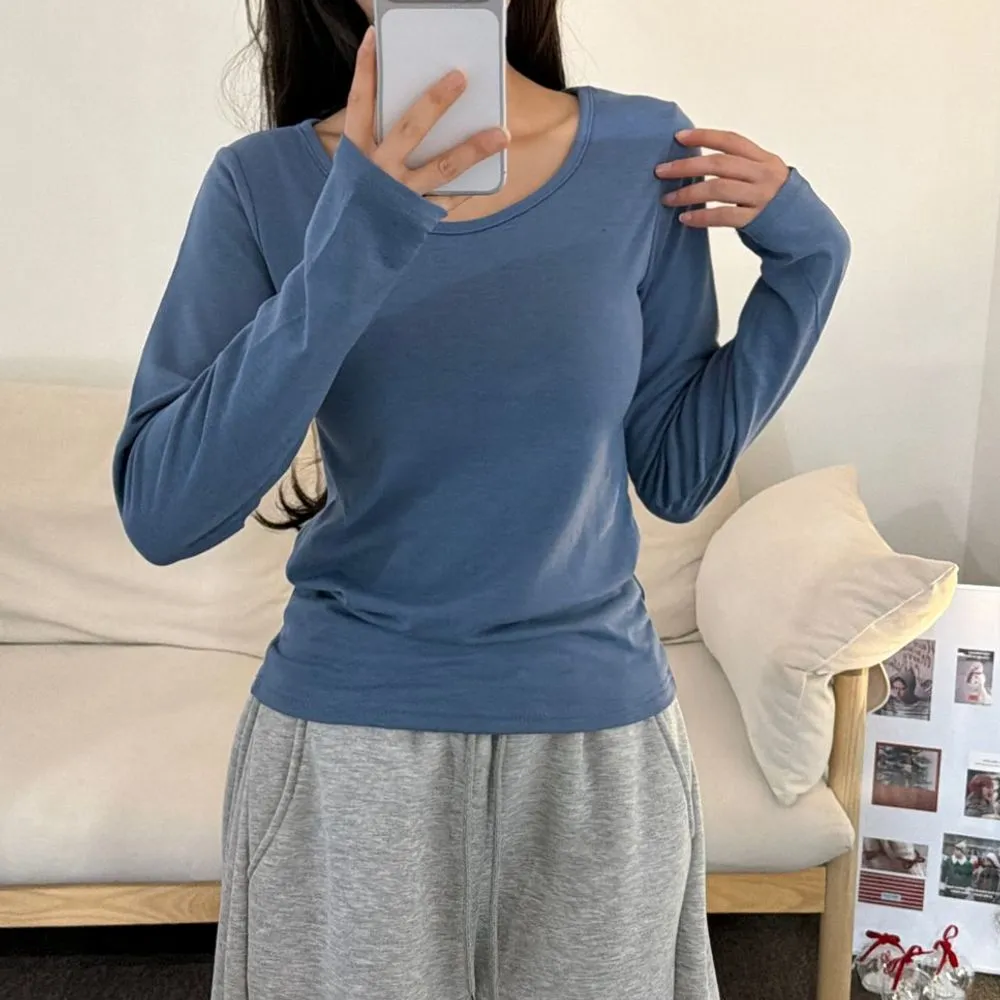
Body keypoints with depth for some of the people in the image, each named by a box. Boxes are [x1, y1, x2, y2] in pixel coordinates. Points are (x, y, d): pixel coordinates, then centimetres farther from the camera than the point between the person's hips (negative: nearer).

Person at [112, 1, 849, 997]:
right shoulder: (263, 183, -8)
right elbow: (161, 515, -18)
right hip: (343, 740, -1)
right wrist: (347, 251, -27)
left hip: (597, 732, 2)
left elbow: (675, 476, -1)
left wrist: (805, 256, -9)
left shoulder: (648, 155, -5)